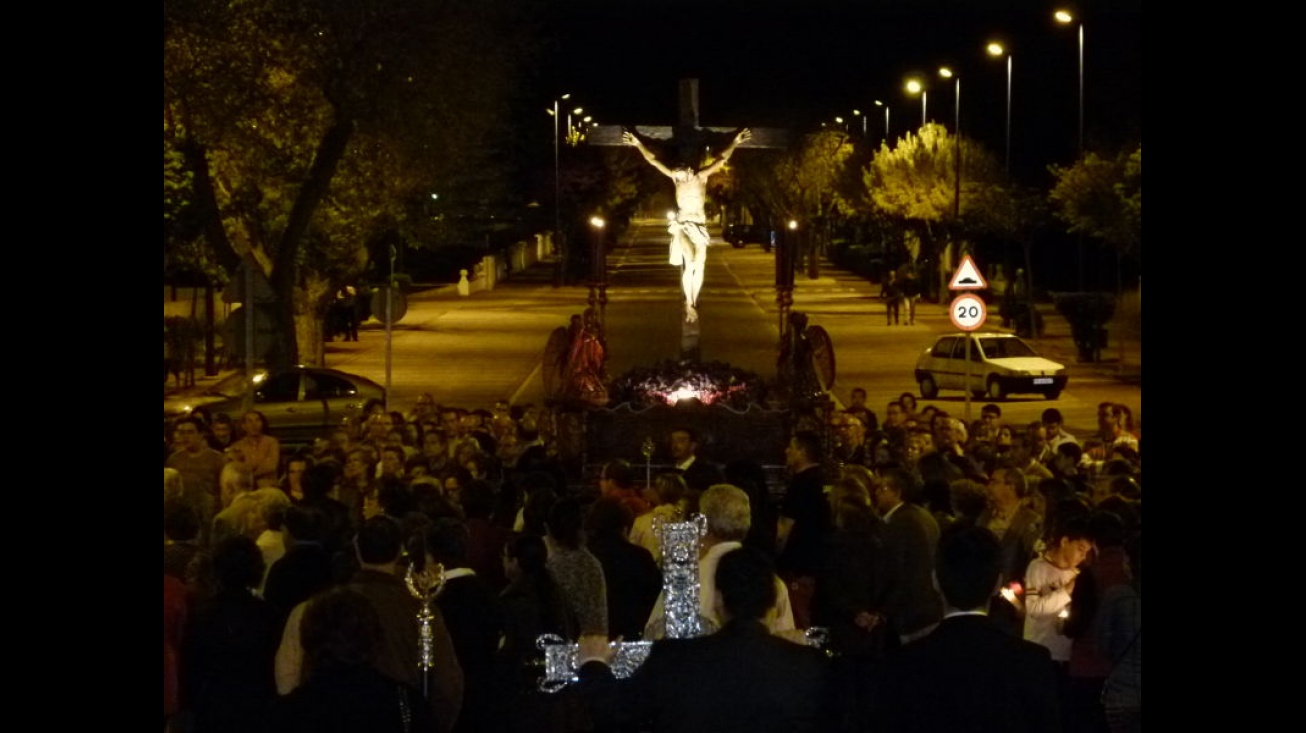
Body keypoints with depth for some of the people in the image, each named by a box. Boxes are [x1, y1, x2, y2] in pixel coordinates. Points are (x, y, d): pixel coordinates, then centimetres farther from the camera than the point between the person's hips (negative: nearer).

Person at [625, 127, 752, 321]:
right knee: (689, 263, -19)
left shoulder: (702, 177, -4)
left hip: (700, 226, 2)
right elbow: (654, 161, -1)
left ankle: (693, 303, 11)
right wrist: (638, 144, -2)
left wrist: (735, 143, -7)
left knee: (699, 266, -2)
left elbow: (721, 160, -3)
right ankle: (689, 304, -10)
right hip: (682, 225, -2)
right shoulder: (676, 177, -3)